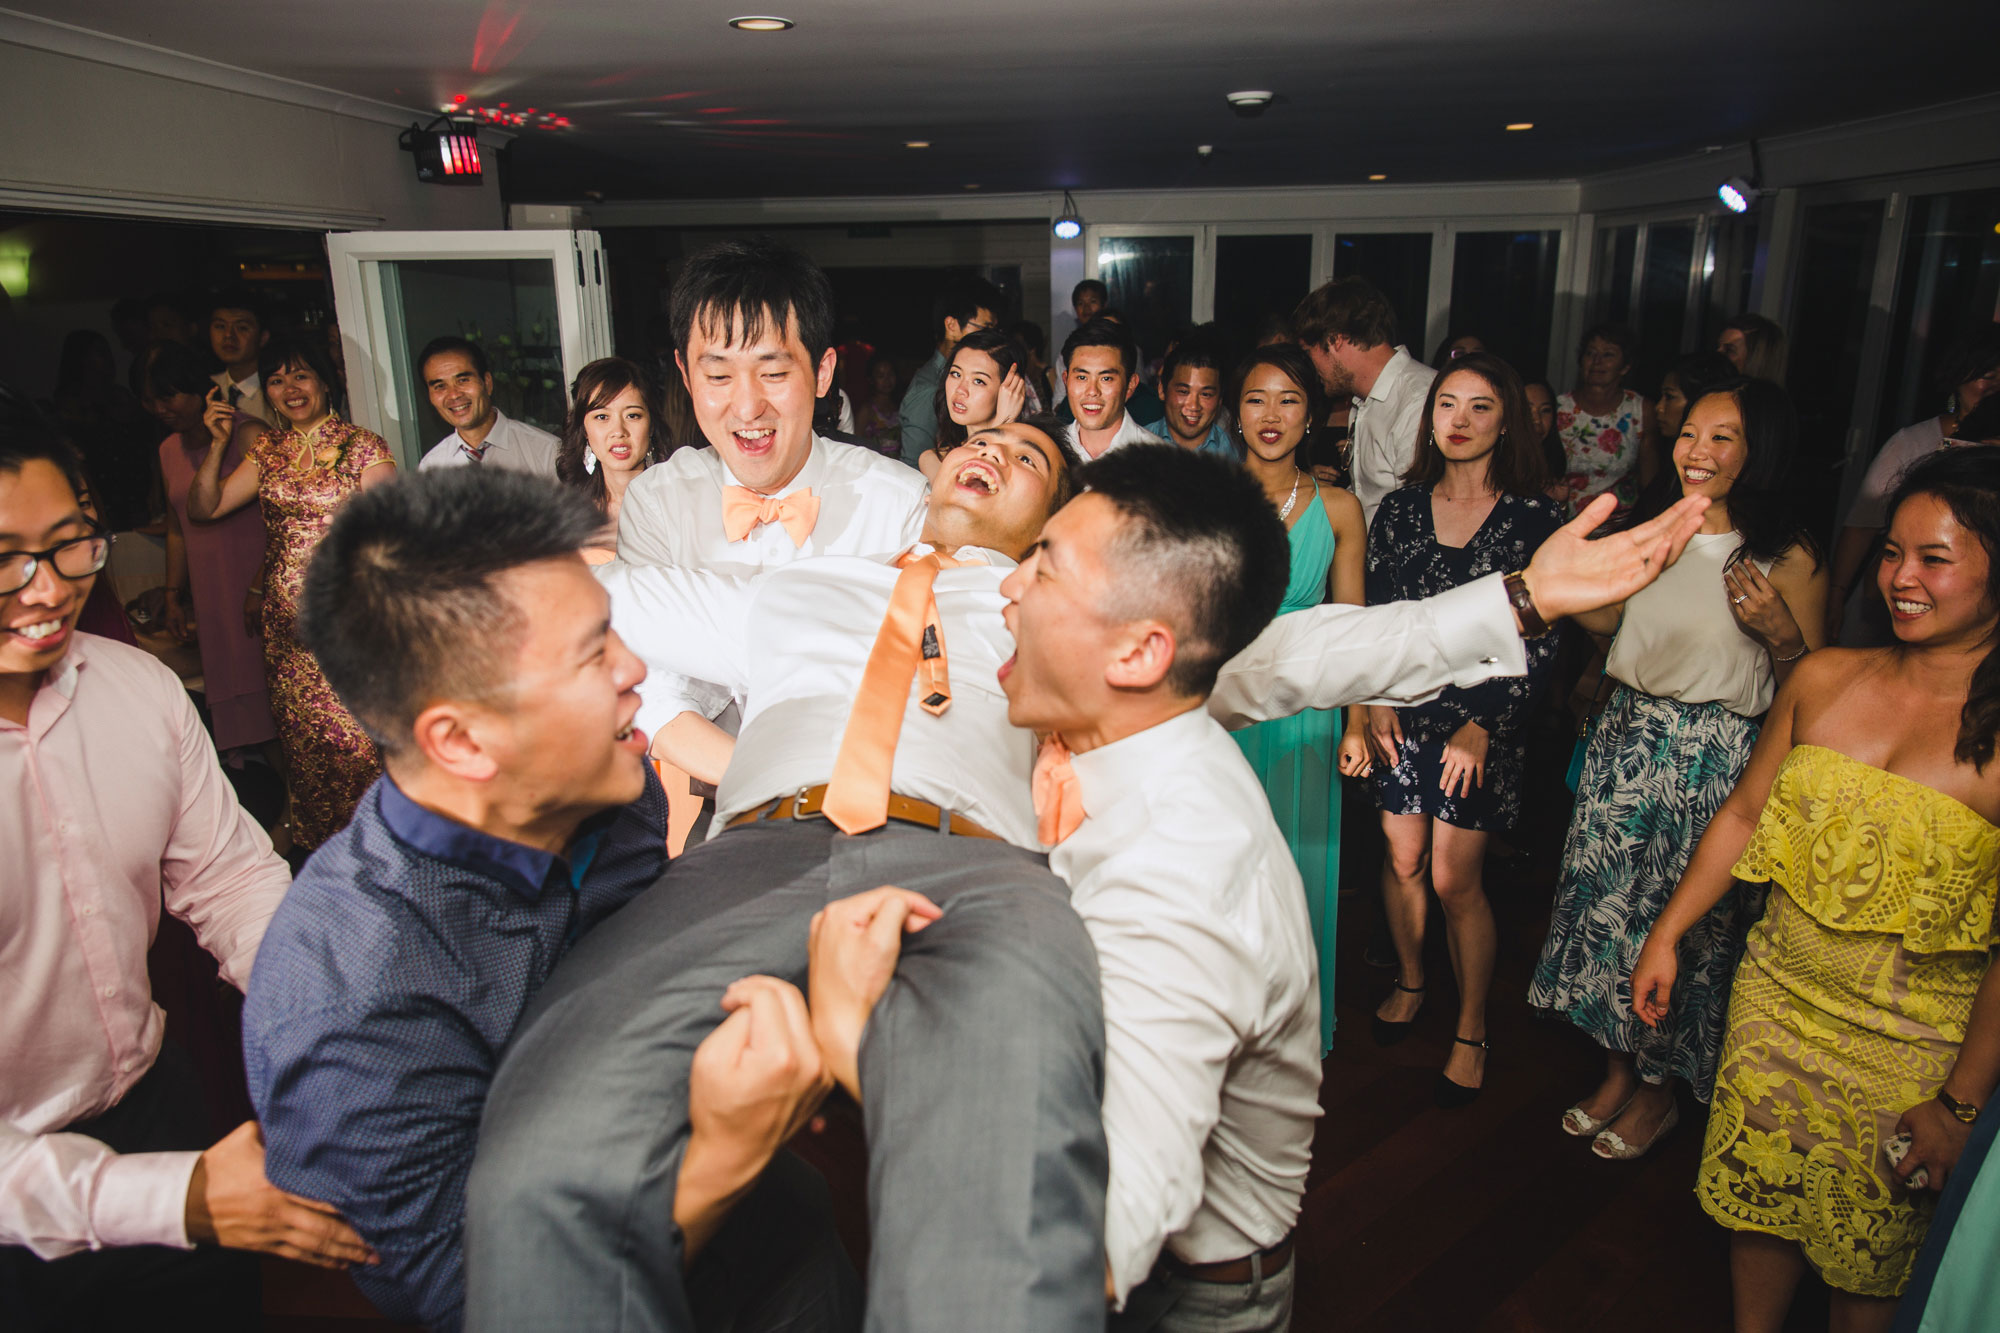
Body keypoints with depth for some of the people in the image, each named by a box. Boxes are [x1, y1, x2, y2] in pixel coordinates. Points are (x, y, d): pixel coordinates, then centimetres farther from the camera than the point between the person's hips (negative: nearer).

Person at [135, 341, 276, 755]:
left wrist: (259, 589, -16)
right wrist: (173, 596, 16)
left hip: (257, 588, -6)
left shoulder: (246, 435, -8)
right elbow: (177, 530, 21)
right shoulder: (169, 451, 14)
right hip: (209, 598, 6)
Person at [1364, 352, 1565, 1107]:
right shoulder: (1400, 508, 4)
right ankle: (1409, 982, 37)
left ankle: (1471, 1032, 19)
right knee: (1401, 859, 11)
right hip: (1403, 712, 3)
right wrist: (1377, 700, -2)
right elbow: (1374, 614, 8)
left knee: (1454, 879, -1)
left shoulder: (1535, 519, -6)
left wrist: (1483, 725, -13)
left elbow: (1540, 642, -7)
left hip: (1482, 721, -3)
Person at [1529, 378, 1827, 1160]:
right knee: (1609, 898, 12)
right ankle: (1619, 1066, 33)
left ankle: (1661, 1088, 30)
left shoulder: (1787, 560, -9)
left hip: (1716, 760, -5)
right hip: (1629, 742, 5)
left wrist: (1779, 632, -24)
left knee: (1687, 919, 7)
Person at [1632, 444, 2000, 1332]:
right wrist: (1667, 933, 6)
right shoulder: (1823, 678, -3)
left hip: (1910, 1047, -3)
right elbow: (1743, 813, 6)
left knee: (1869, 1256, 17)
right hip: (1776, 995, 4)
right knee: (1760, 1198, 20)